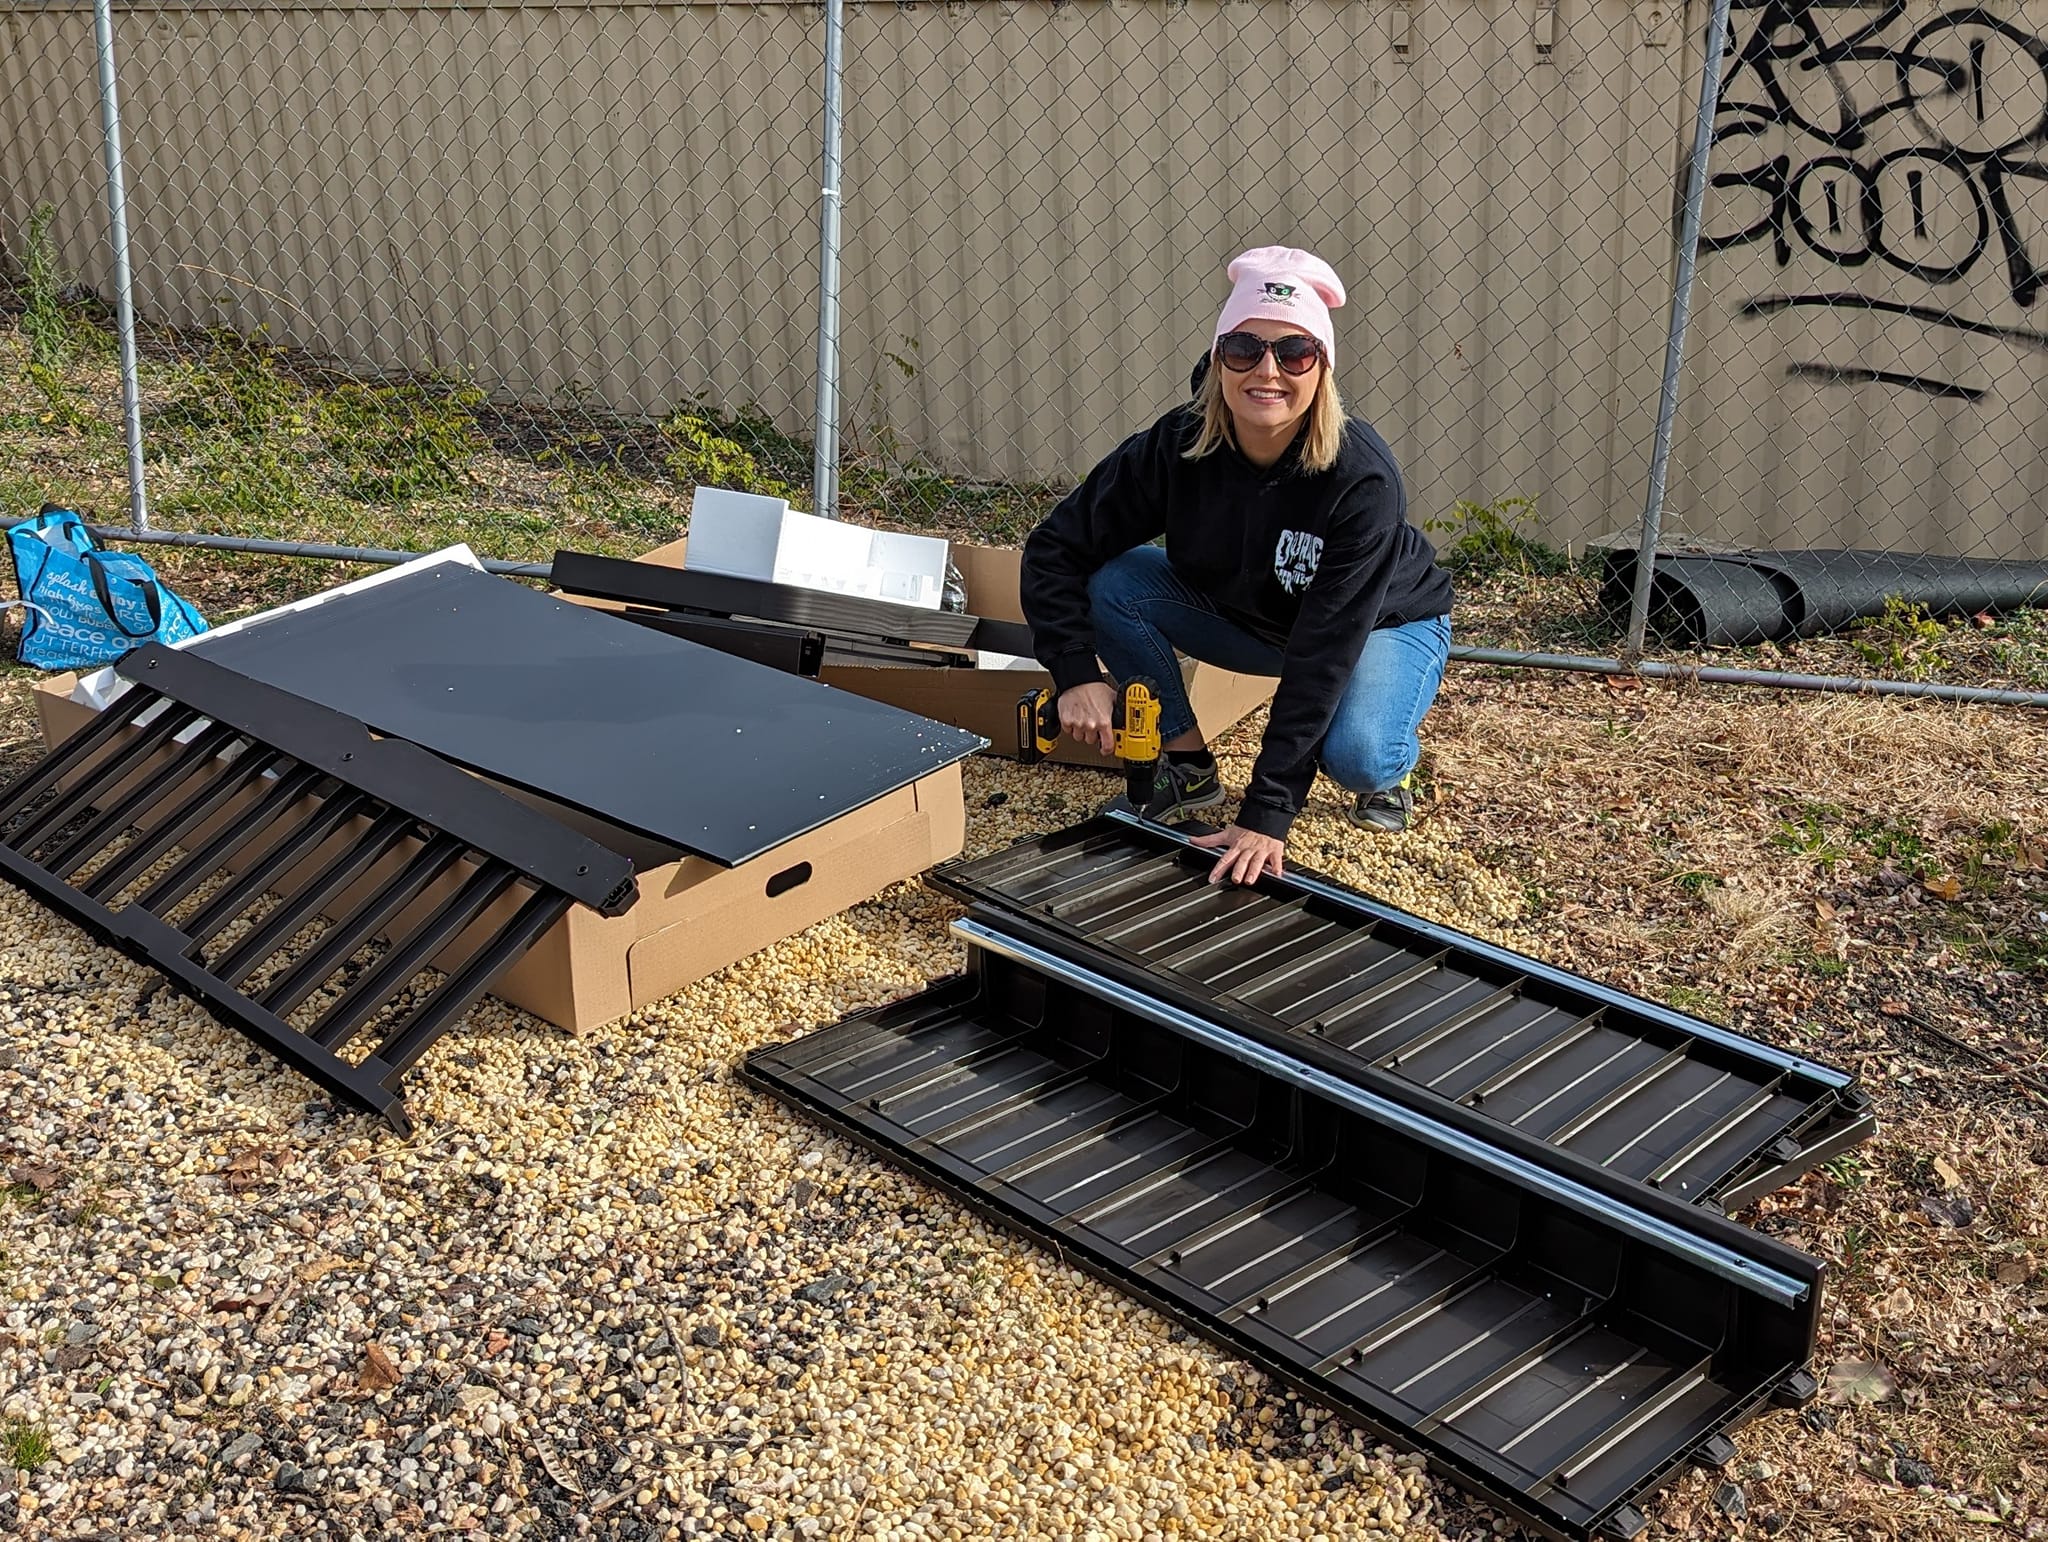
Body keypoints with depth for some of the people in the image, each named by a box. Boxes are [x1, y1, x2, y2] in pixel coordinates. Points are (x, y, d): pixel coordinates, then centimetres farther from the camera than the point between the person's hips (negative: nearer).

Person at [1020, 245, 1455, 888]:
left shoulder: (1361, 478, -36)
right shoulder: (1176, 447, -25)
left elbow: (1323, 653, -37)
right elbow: (1054, 550, -18)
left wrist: (1267, 814, -40)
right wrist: (1077, 676, -32)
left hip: (1382, 625, -4)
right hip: (1241, 614, 4)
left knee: (1354, 755, -35)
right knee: (1113, 585, -22)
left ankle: (1392, 762, 3)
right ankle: (1188, 767, -3)